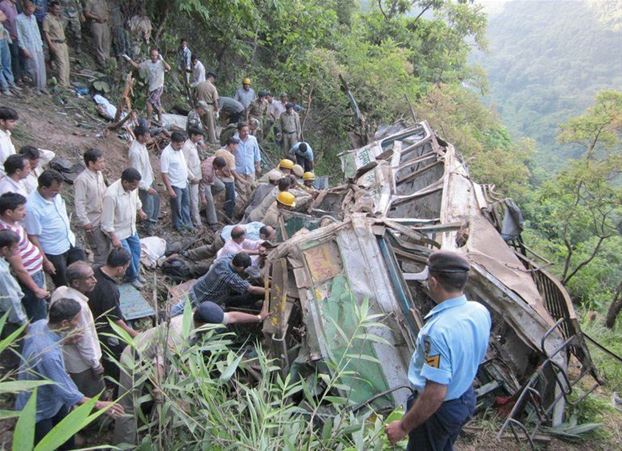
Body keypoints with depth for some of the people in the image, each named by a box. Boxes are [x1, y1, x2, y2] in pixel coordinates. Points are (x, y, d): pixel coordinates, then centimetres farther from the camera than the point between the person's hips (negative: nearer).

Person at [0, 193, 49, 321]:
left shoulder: (14, 222, -2)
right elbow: (19, 269, -24)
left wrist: (45, 261, 23)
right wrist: (36, 289, -17)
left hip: (37, 272, 10)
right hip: (28, 278, -10)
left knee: (43, 307, 25)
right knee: (38, 320, 3)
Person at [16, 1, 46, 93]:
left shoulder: (33, 17, 10)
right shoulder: (19, 19, -7)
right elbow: (19, 36, -7)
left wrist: (41, 44, 12)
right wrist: (24, 49, -11)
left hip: (38, 46, 6)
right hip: (29, 47, -6)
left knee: (41, 67, 5)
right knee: (34, 68, -5)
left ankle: (42, 86, 12)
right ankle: (36, 87, 5)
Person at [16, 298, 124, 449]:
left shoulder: (40, 324, -18)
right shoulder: (49, 355, -44)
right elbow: (66, 391, -35)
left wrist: (64, 339, 2)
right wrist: (99, 405, -27)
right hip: (37, 410, -8)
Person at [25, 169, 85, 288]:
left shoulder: (55, 194, -9)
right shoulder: (32, 207, -29)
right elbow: (33, 237, -22)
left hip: (71, 243, 7)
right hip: (54, 253, -7)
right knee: (64, 287, 11)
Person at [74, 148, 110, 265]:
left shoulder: (99, 174, 1)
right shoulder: (82, 179, -23)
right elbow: (79, 203, -21)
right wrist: (85, 222, -19)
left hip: (103, 218, 8)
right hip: (92, 221, -8)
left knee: (106, 247, 18)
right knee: (100, 251, 1)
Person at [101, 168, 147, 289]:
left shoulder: (132, 187, -15)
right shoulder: (111, 195, -36)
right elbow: (107, 221, -28)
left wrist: (140, 211, 28)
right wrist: (114, 238, -25)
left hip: (131, 227, 7)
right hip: (118, 231, -7)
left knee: (136, 249, 21)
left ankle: (136, 273, 44)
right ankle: (132, 277, 32)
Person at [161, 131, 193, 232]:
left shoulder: (179, 149, -1)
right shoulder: (166, 154, -25)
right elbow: (164, 174, -23)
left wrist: (187, 178, 17)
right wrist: (169, 189, -23)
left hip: (184, 183, 8)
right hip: (175, 185, -8)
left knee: (186, 204, 20)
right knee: (177, 207, 9)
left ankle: (187, 223, 35)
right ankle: (179, 226, 27)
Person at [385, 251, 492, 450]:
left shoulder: (439, 330, -37)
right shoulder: (481, 311, -12)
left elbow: (435, 395, -33)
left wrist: (403, 427, -21)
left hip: (439, 409, -7)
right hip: (467, 398, 7)